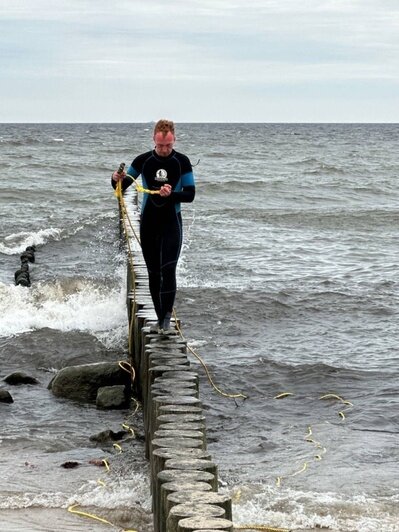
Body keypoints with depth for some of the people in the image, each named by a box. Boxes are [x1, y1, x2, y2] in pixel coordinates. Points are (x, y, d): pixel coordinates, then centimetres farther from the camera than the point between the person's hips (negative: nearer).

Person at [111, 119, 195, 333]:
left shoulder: (182, 162, -3)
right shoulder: (143, 161, 0)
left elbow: (190, 194, -4)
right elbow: (121, 187, 6)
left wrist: (171, 194, -23)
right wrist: (116, 179, -17)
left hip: (171, 222, -2)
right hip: (148, 223, 2)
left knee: (168, 270, -16)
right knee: (153, 273, 7)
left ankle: (167, 316, -12)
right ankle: (160, 318, 16)